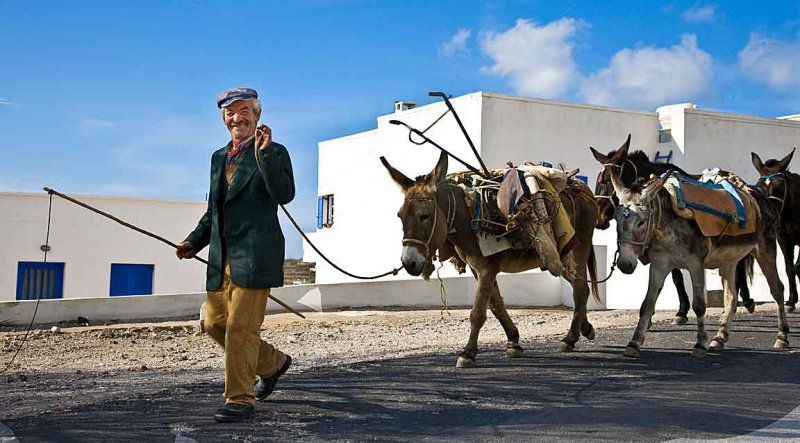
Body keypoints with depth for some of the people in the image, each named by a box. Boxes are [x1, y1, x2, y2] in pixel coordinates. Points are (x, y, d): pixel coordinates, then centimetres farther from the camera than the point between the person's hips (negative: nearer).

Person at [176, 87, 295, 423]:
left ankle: (240, 399, 7)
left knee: (241, 326, -6)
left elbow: (284, 194, -19)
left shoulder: (274, 152, -2)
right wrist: (195, 241, 11)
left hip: (254, 255, -8)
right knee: (215, 323, 13)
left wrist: (264, 153, -24)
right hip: (221, 257, 8)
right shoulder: (219, 157, 18)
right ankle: (272, 363, 31)